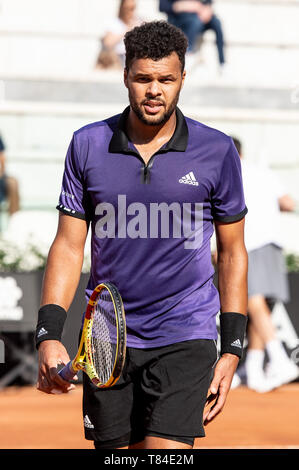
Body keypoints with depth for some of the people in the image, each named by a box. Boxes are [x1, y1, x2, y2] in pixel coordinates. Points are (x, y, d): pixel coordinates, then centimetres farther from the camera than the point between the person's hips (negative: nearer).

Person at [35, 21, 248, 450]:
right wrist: (49, 335, -6)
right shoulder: (88, 145, 2)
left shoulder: (217, 152, -1)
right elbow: (69, 246, 6)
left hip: (185, 339, -2)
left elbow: (232, 252, 6)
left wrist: (231, 350, 1)